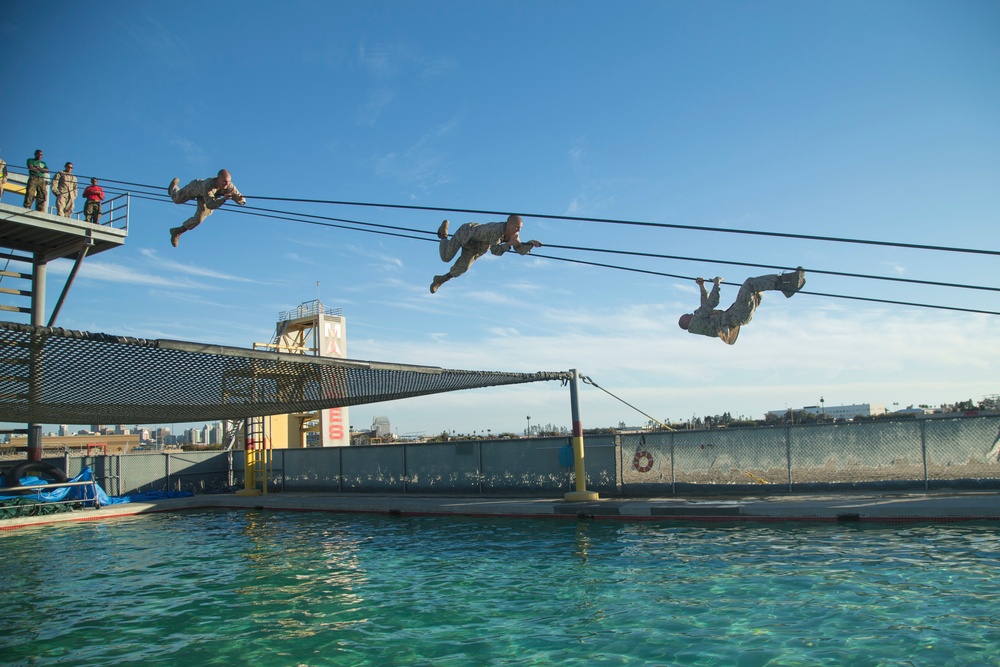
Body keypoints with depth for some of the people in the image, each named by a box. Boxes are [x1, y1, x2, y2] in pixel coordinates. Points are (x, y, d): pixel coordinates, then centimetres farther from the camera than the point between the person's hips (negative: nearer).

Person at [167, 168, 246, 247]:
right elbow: (210, 205, -55)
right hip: (195, 187, -3)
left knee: (199, 219, 3)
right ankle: (174, 187, 62)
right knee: (177, 199, 25)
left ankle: (177, 232, 27)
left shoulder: (229, 186, -40)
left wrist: (241, 199, -61)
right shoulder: (208, 185, -51)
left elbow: (242, 200, -37)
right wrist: (223, 199, -69)